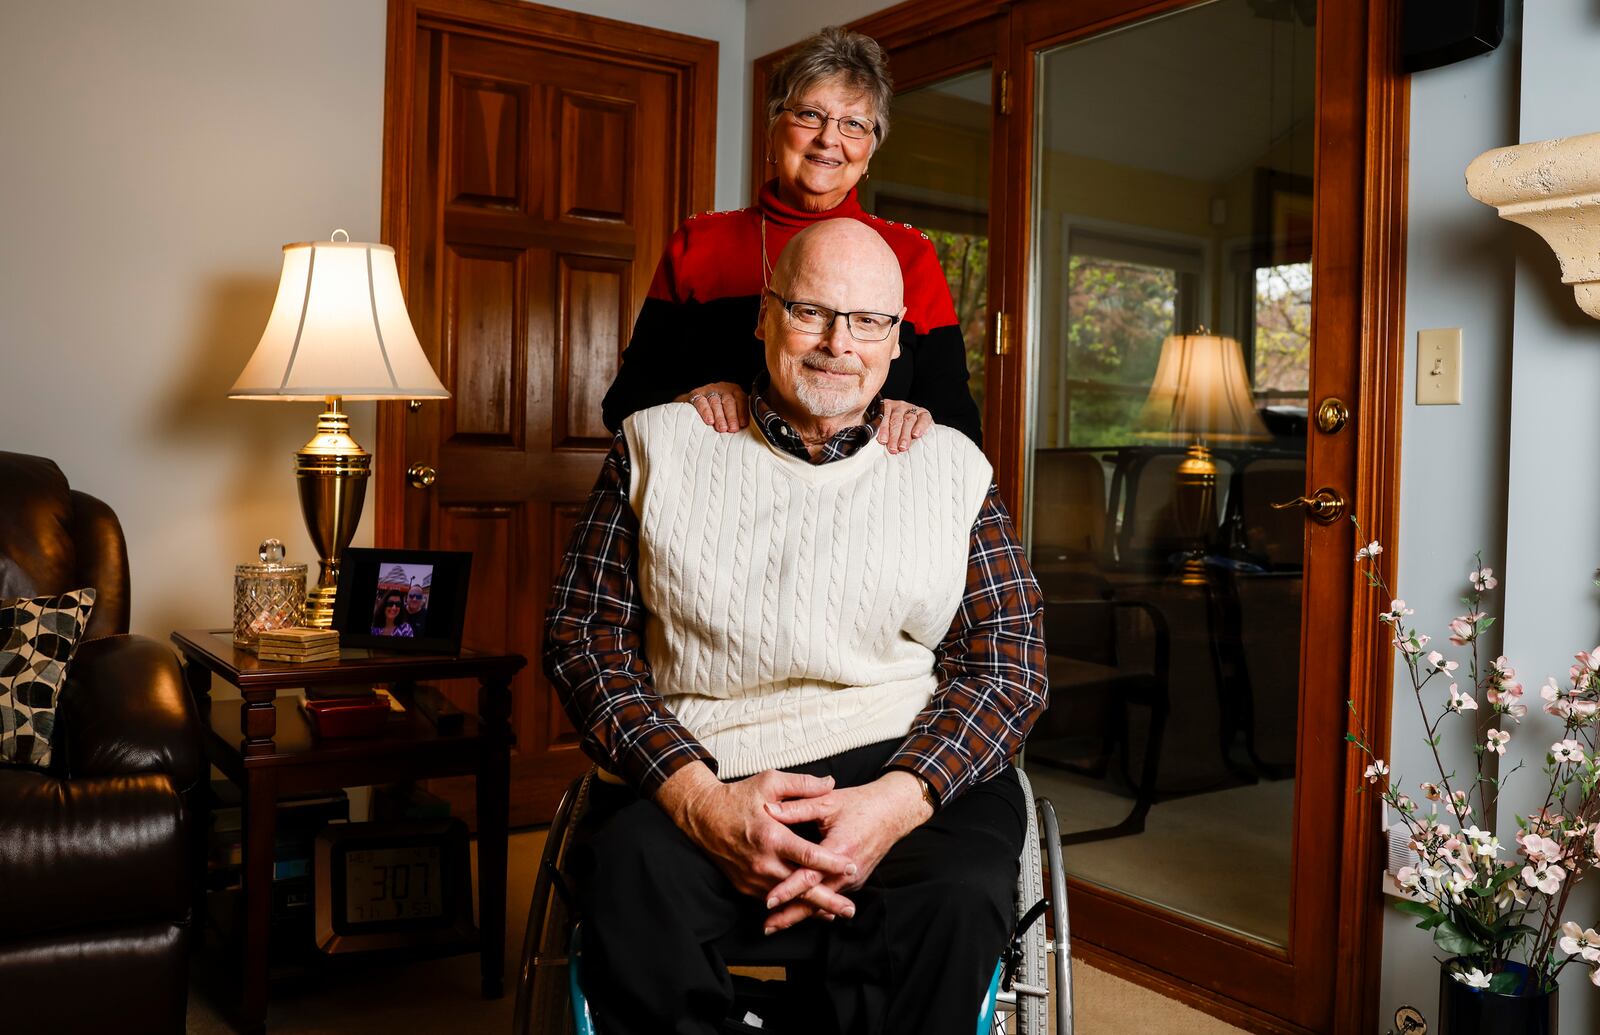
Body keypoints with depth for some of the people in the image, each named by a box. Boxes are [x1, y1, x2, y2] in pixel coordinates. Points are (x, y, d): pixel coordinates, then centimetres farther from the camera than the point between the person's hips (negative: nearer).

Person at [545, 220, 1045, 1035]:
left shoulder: (952, 466, 13)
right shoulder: (660, 443, 12)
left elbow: (1007, 661, 7)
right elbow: (584, 636, 4)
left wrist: (900, 799, -14)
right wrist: (698, 798, -13)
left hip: (904, 766, 1)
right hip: (696, 776, 0)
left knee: (954, 898, -32)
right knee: (631, 876, -33)